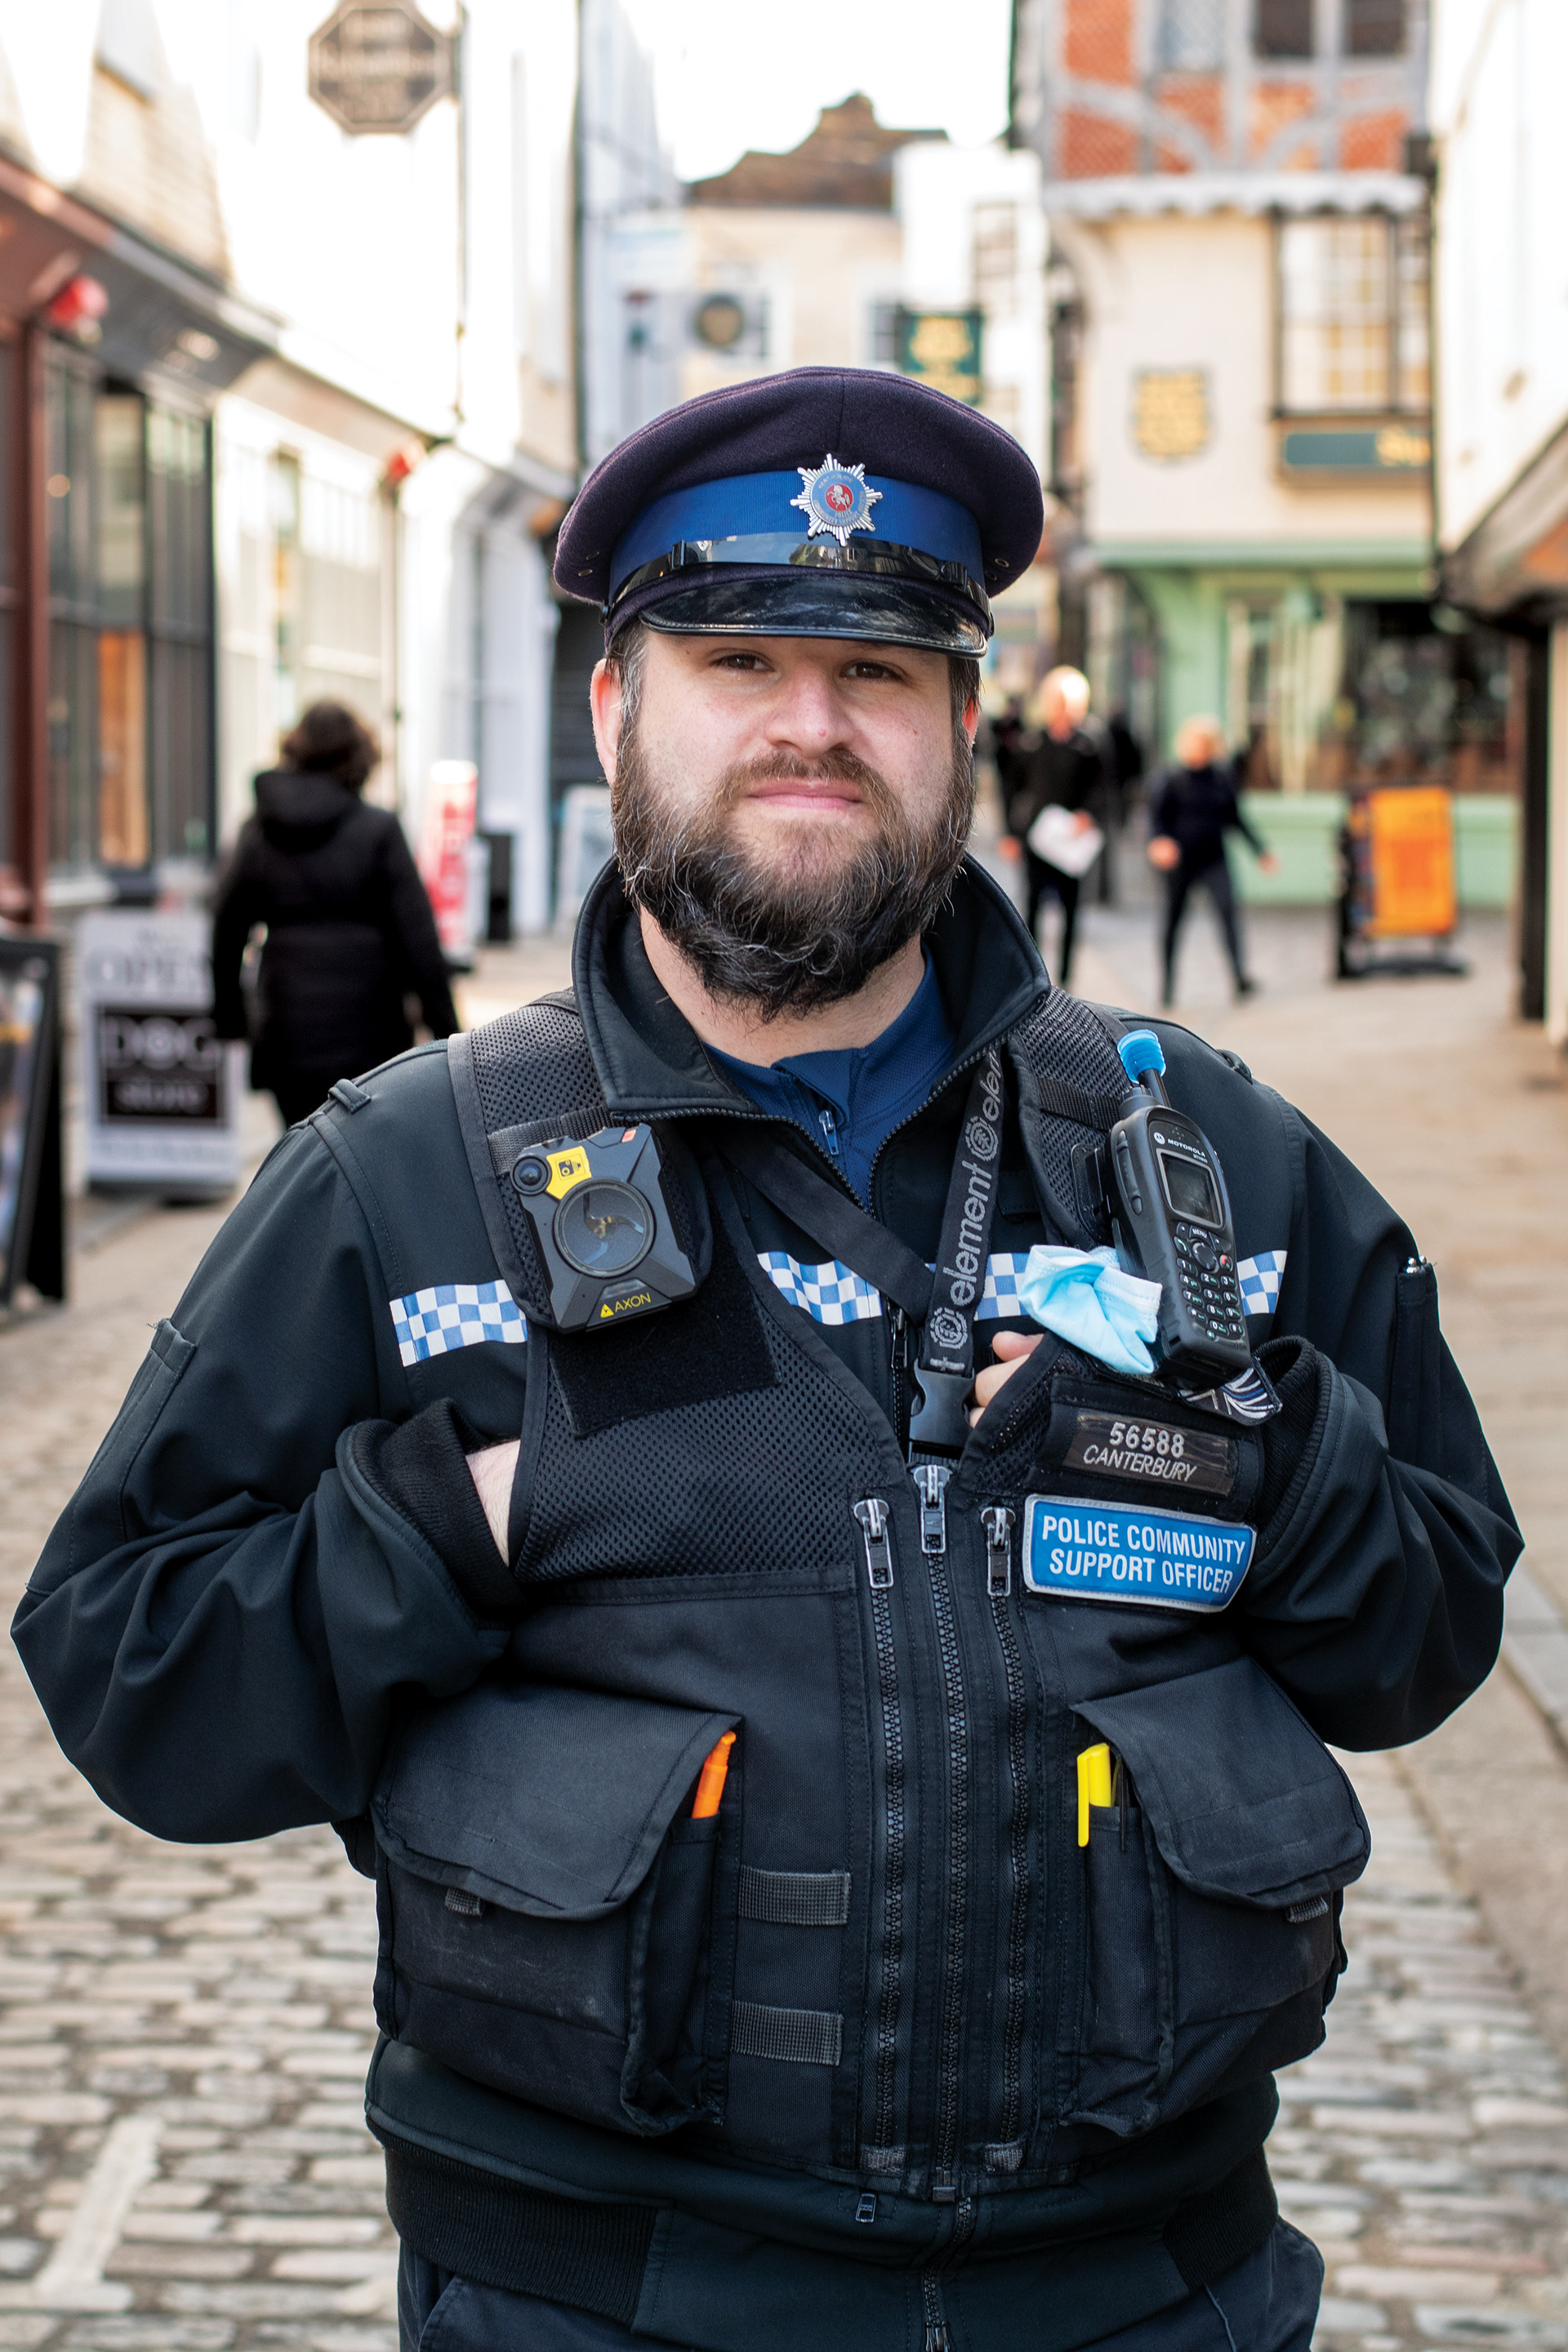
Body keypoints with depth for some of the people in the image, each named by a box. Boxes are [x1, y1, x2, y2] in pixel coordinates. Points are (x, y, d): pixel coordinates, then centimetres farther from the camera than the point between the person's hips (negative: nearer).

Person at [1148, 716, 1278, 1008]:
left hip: (1214, 858, 2)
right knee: (1173, 918, 4)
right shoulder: (1169, 778, -2)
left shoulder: (1222, 776, 8)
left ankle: (1239, 977, -27)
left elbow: (1234, 817, 19)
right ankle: (1168, 988, 18)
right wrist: (1159, 842, -29)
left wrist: (1259, 849, 18)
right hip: (1180, 859, -2)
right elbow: (1155, 817, -8)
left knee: (1227, 907, -20)